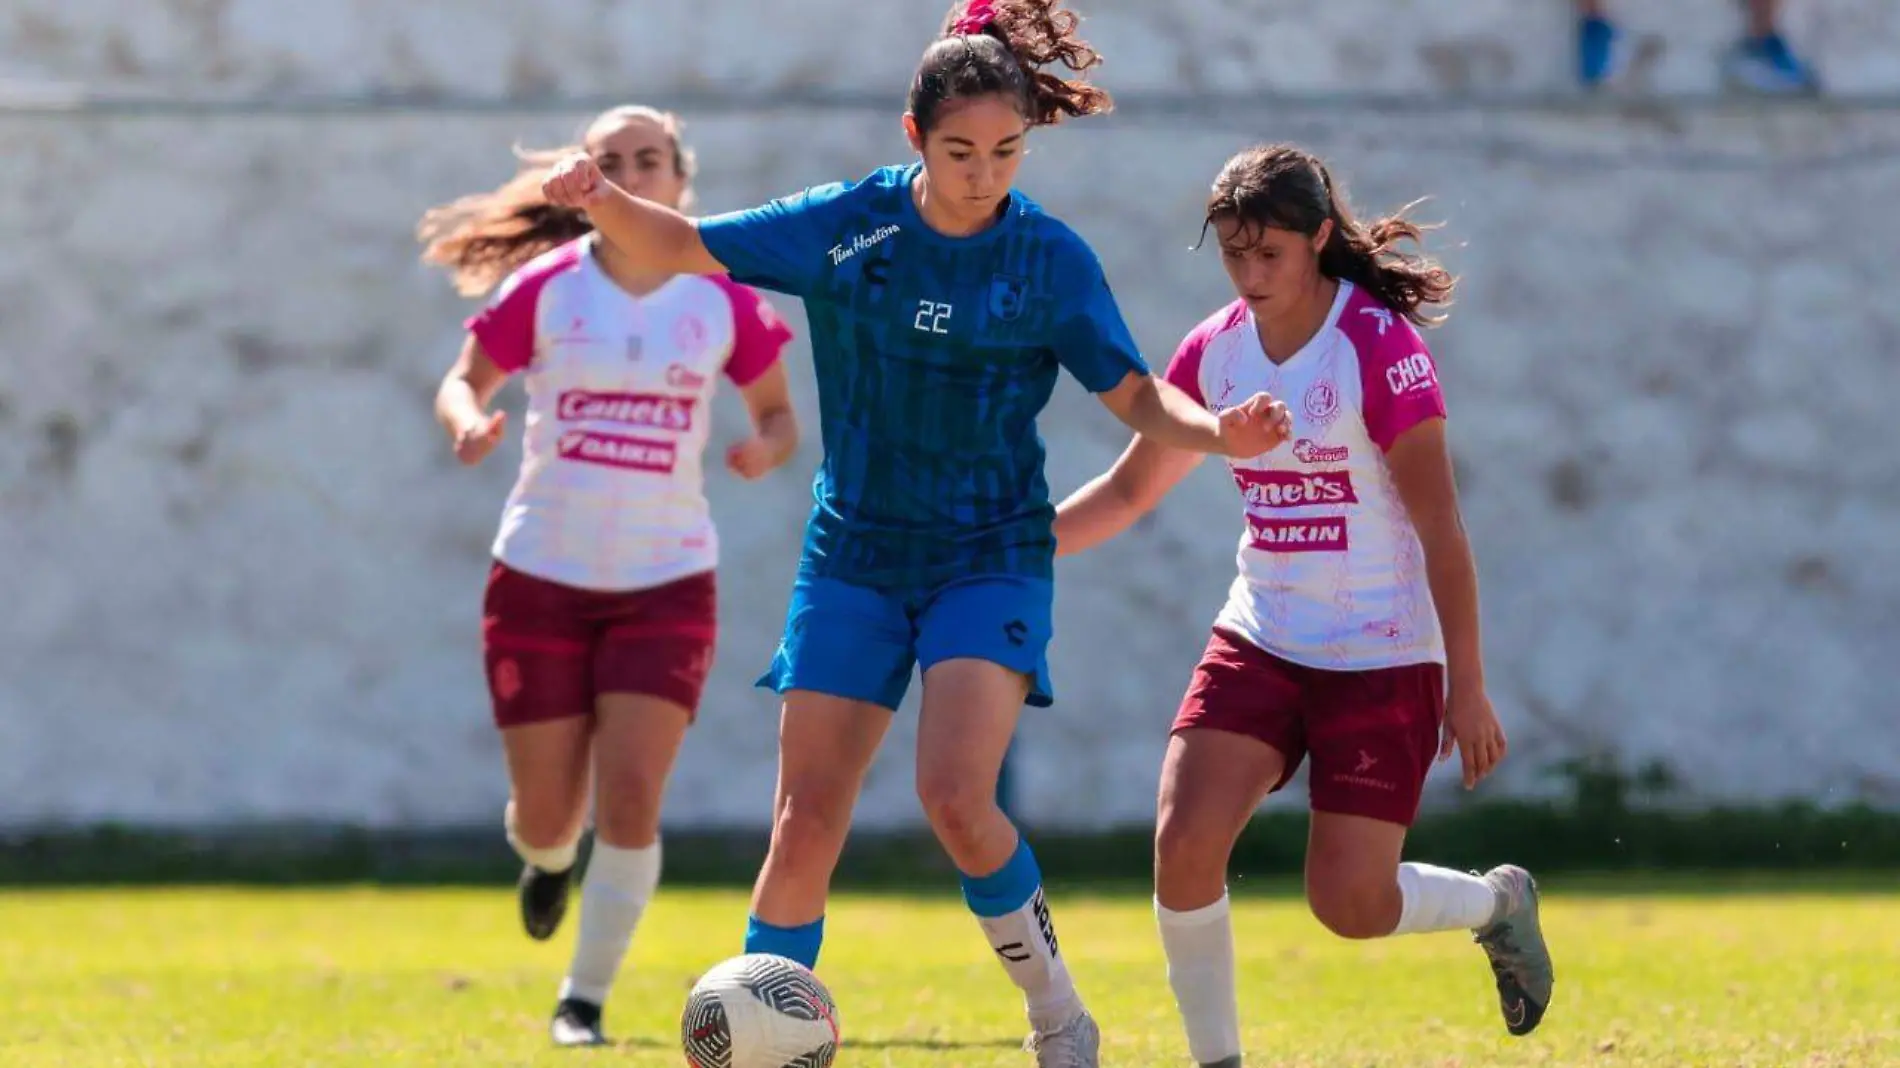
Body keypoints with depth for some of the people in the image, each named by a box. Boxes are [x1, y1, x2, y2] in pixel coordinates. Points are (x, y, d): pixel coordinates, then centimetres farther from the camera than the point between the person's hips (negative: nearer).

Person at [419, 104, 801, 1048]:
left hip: (666, 582, 0)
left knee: (631, 797, -14)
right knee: (549, 816, 5)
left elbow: (776, 413, 8)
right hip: (542, 578, 0)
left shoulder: (722, 299, -2)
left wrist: (765, 448, -15)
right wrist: (469, 422, -20)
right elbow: (463, 381, 4)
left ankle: (585, 997, 0)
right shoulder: (545, 289, -5)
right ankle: (546, 858, 45)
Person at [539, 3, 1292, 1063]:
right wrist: (603, 201, -17)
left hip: (991, 558, -2)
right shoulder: (848, 224, -5)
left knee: (956, 796, -21)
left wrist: (1218, 432, -22)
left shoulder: (1051, 258, -7)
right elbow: (689, 246, 2)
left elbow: (1134, 392, -3)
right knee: (808, 819, -1)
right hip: (854, 556, 2)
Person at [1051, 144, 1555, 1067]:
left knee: (1349, 905, -7)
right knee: (1183, 846, -15)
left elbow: (1439, 527, -13)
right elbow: (1130, 489, 16)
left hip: (1381, 659, -5)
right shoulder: (1214, 350, 3)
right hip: (1259, 643, 5)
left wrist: (1468, 687, -14)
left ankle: (1497, 903, 25)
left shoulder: (1379, 347, -15)